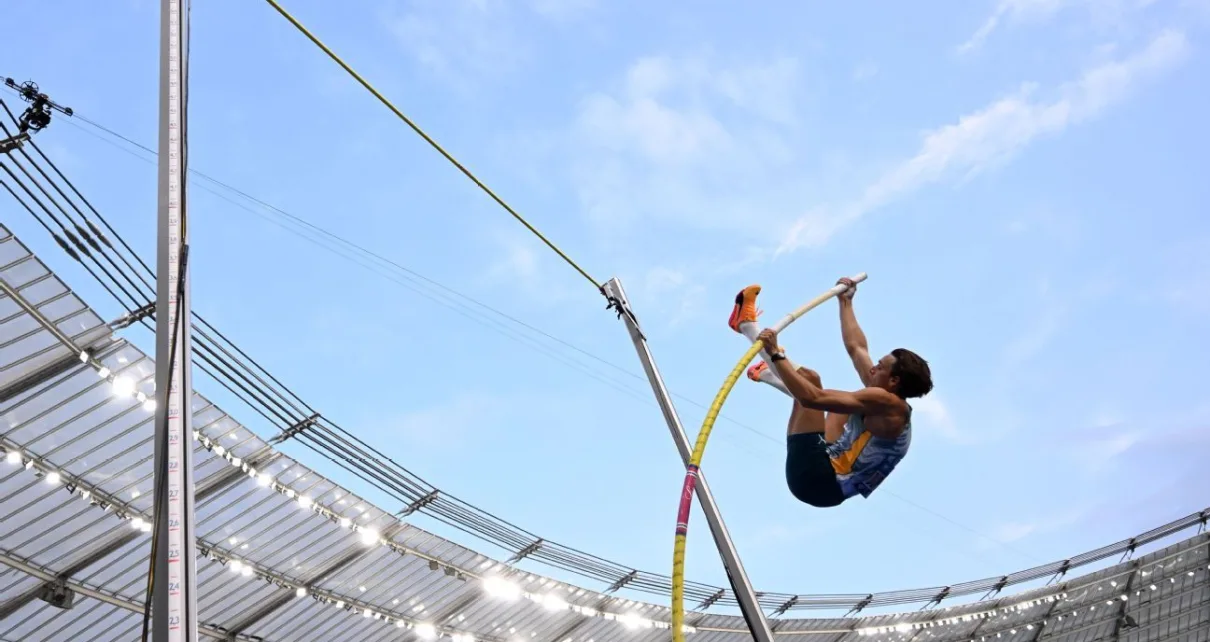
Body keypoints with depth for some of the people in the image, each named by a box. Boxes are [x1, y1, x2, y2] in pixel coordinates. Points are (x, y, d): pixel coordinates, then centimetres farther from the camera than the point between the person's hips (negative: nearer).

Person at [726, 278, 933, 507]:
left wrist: (775, 354, -18)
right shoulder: (887, 406, 14)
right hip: (829, 483, 10)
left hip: (815, 477, -10)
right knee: (840, 402, 34)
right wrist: (845, 302, 35)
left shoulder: (887, 403, -14)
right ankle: (768, 372, 46)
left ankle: (746, 323, 5)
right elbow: (856, 348, 26)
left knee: (809, 378, -12)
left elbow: (812, 397, -25)